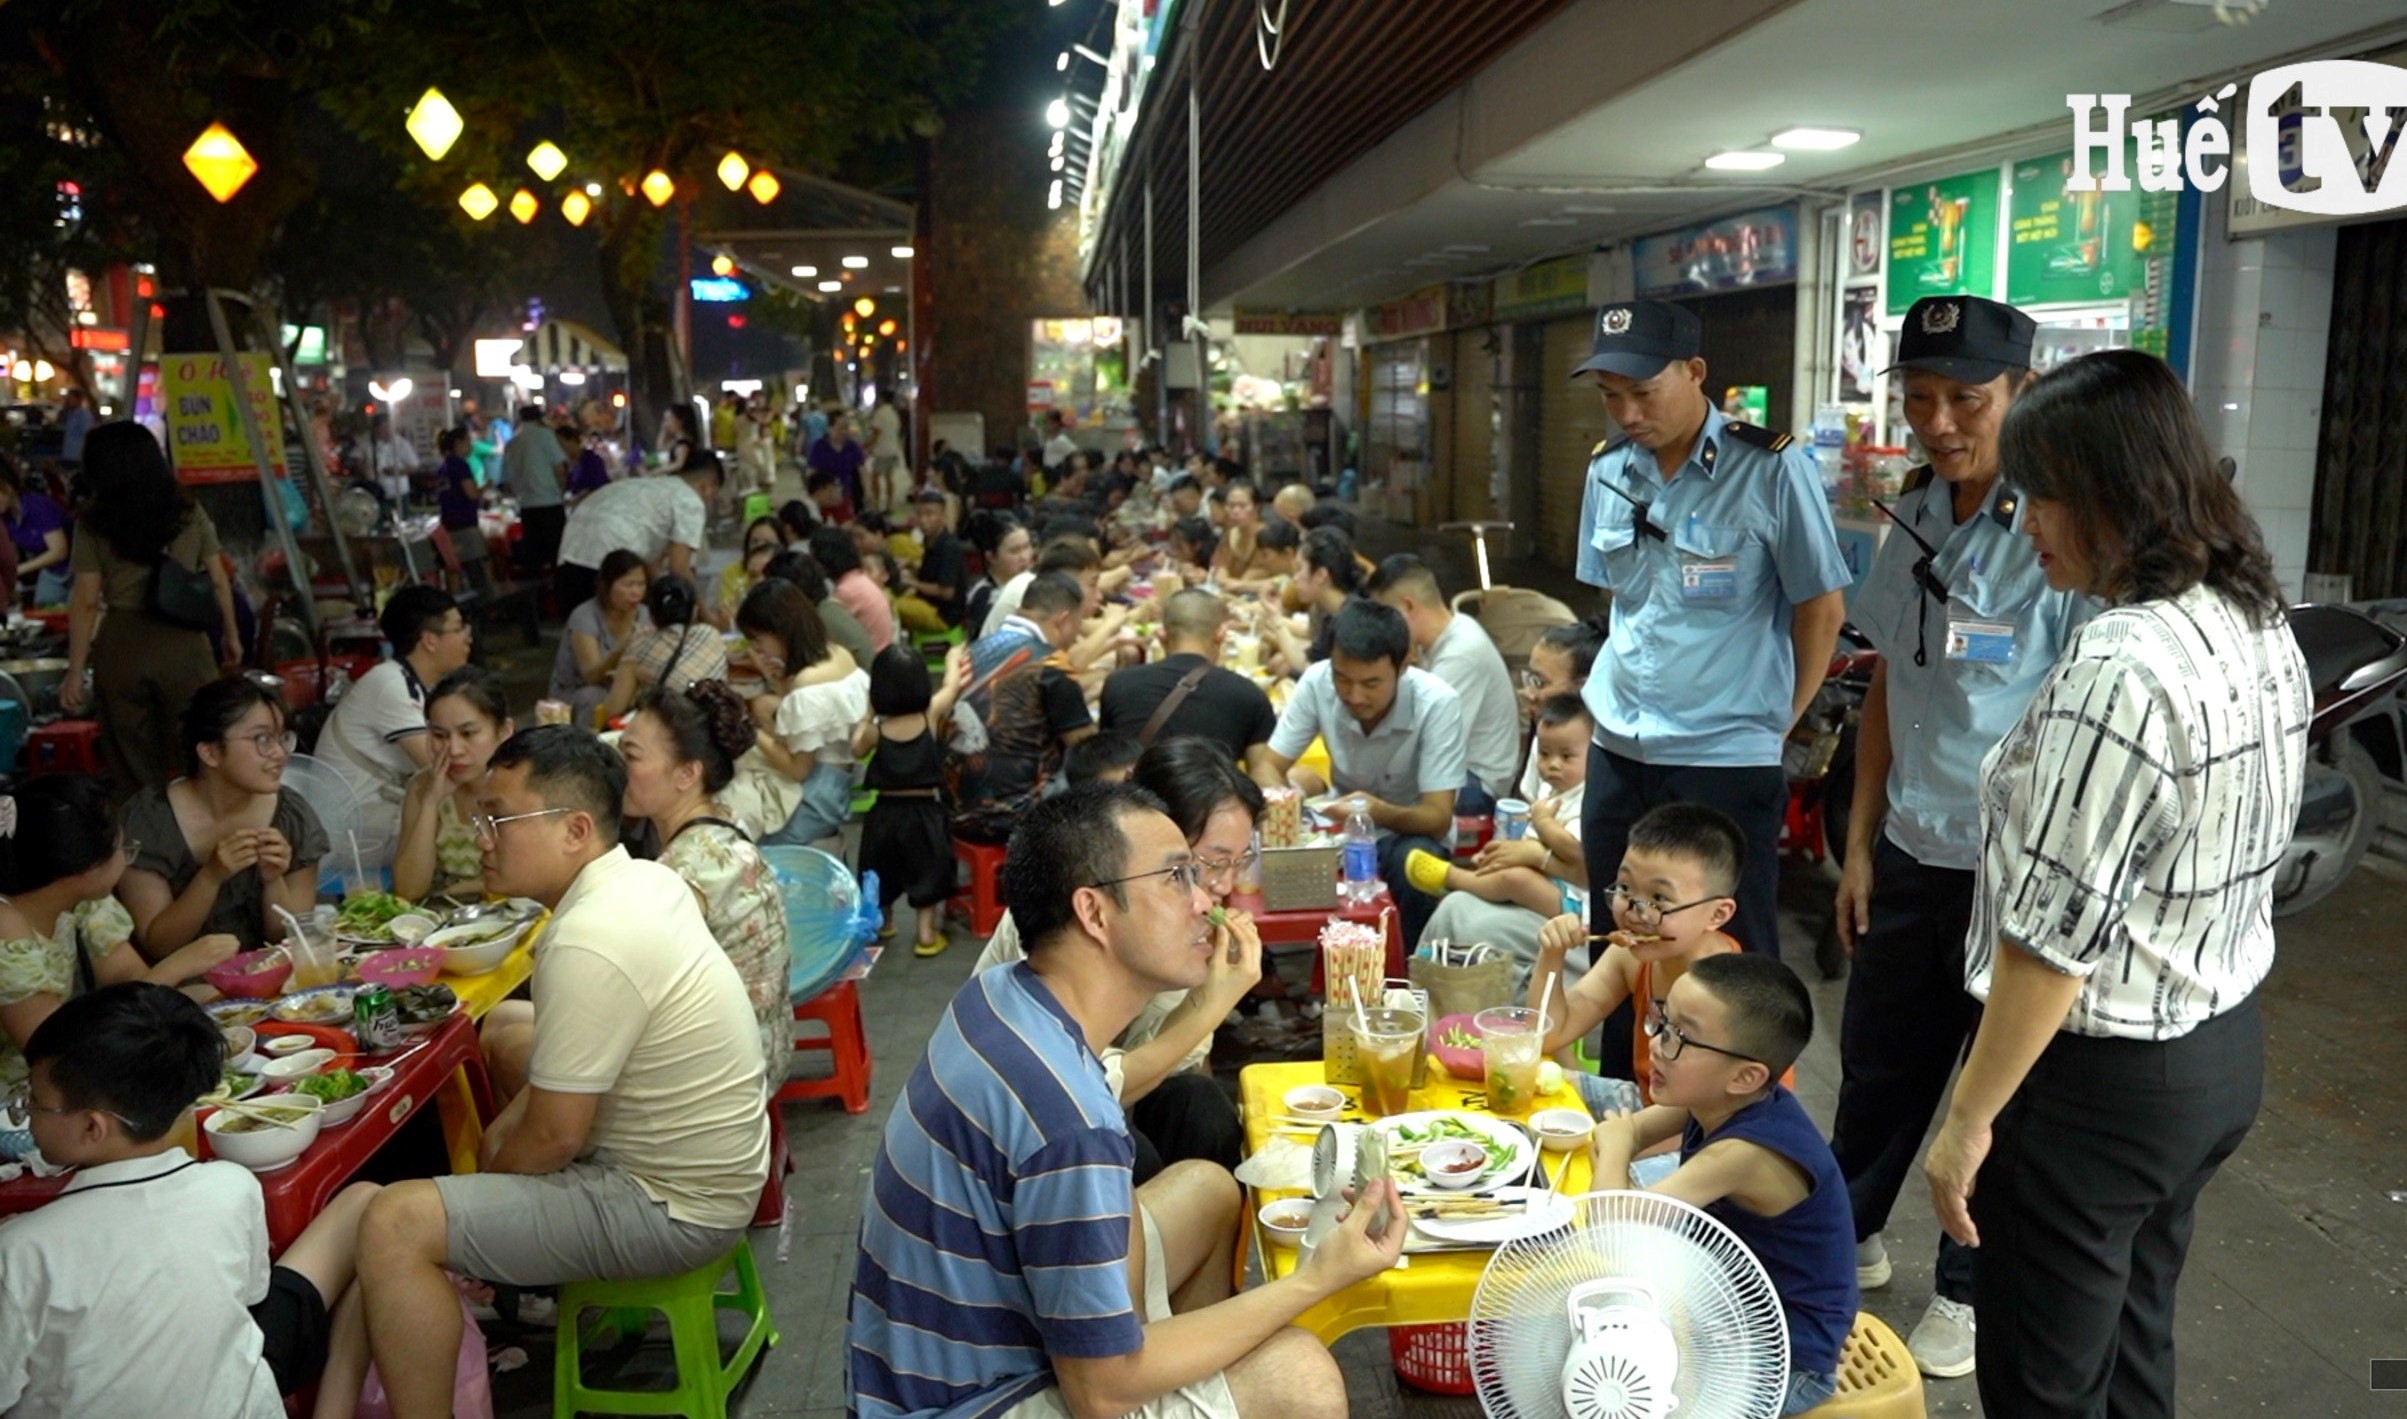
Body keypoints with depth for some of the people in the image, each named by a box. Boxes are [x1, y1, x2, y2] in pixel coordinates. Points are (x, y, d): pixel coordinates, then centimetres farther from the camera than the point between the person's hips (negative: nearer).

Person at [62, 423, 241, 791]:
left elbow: (85, 602, -5)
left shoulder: (93, 525, -4)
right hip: (183, 643, 1)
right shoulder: (189, 515, 1)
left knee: (133, 765, 11)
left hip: (120, 647, -1)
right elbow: (218, 582, 6)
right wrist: (231, 634, 20)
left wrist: (75, 671, 0)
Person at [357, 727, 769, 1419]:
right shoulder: (647, 879, 1)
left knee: (394, 1226, -20)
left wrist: (484, 1170, 0)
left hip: (671, 1206, -10)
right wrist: (496, 1142, 8)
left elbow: (553, 1138, -20)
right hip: (704, 1160, 10)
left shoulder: (587, 946, -27)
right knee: (507, 1028, 28)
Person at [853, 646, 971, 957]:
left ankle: (882, 922, 39)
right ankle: (926, 933, 14)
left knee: (883, 872, 21)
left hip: (885, 812, 1)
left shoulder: (875, 730, -11)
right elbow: (952, 685, 6)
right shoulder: (932, 714, -12)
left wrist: (866, 716, 16)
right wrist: (954, 659, 24)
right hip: (925, 811, -1)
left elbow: (857, 749, 11)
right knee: (926, 872, 12)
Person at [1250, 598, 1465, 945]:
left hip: (1411, 829, -2)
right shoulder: (1317, 683, -17)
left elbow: (1438, 819, -24)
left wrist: (1381, 812, -45)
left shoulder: (1438, 703, -25)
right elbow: (1267, 767, -11)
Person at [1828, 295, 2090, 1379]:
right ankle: (1848, 1237, 41)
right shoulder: (1914, 520, 3)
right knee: (1878, 1057, 20)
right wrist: (1860, 842, 11)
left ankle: (1970, 1289, 33)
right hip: (1910, 854, 6)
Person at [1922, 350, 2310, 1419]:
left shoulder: (2121, 665, -26)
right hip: (2224, 1049, 9)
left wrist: (1968, 1120, -16)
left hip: (2103, 1079, -9)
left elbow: (2054, 933, -24)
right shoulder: (2262, 627, 4)